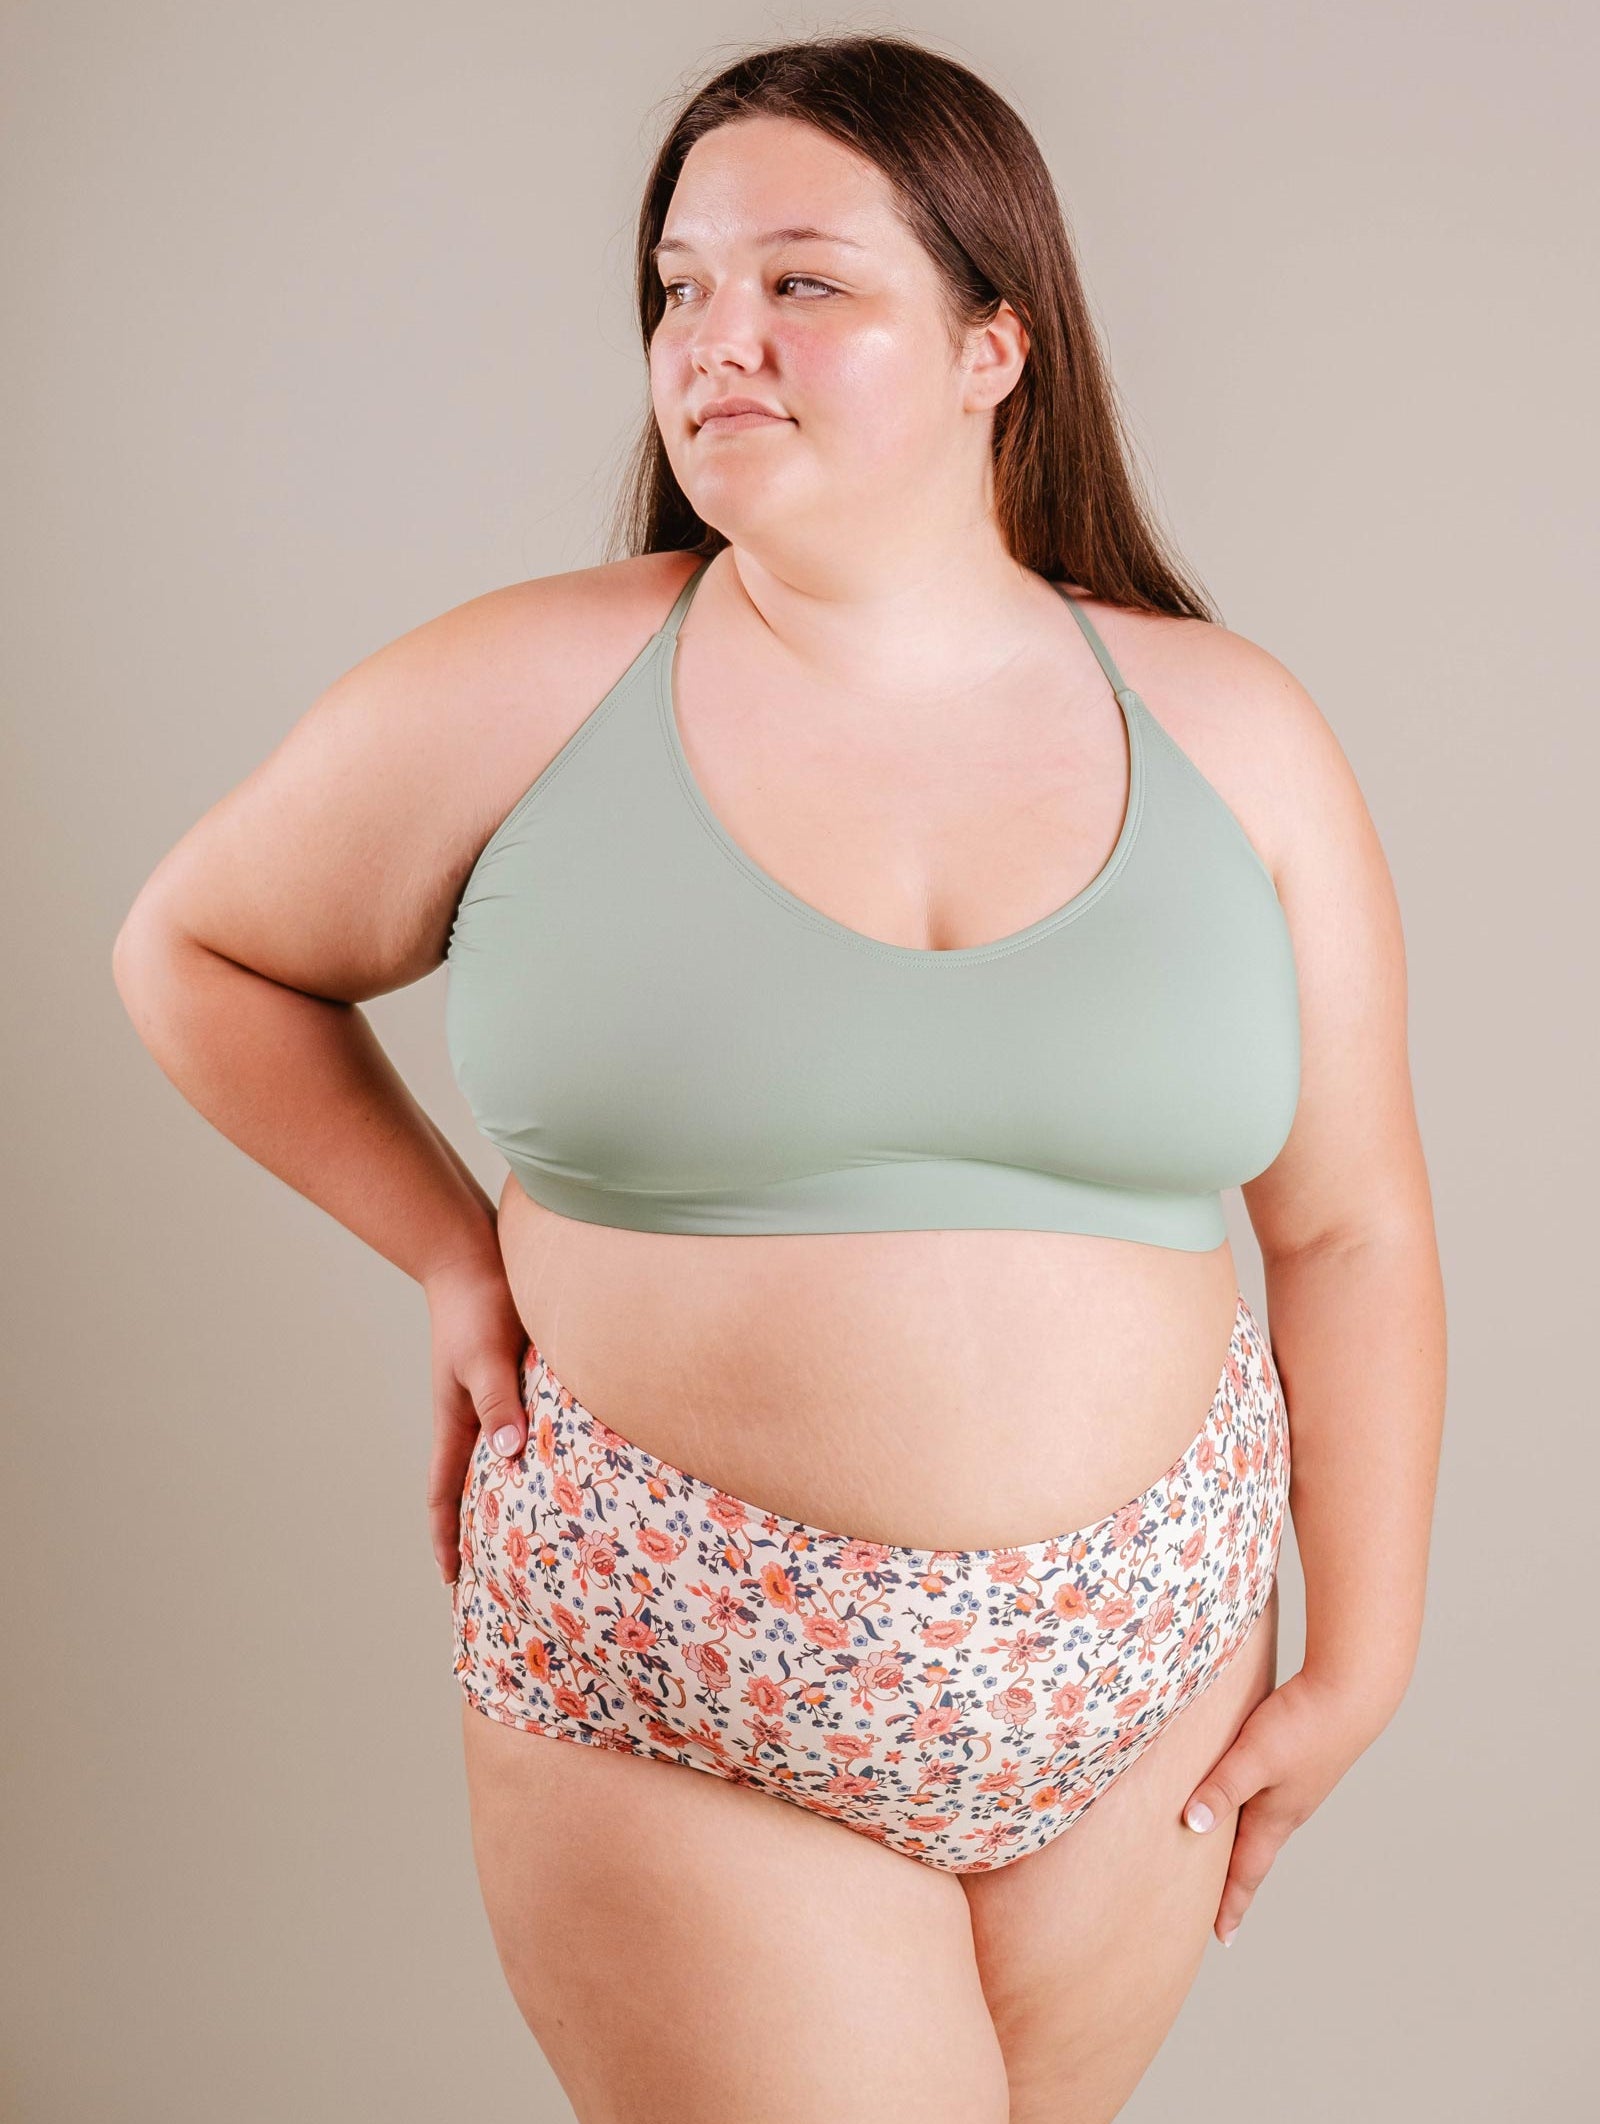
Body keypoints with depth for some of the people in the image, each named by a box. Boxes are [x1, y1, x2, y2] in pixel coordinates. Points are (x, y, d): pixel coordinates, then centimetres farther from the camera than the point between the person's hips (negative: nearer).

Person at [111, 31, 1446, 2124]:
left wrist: (1361, 1661, 5)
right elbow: (197, 951, 7)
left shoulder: (1233, 733, -2)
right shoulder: (519, 696, -8)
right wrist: (453, 1249, -2)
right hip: (679, 1702, -2)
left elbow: (1349, 1230, 3)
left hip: (1137, 1676, 3)